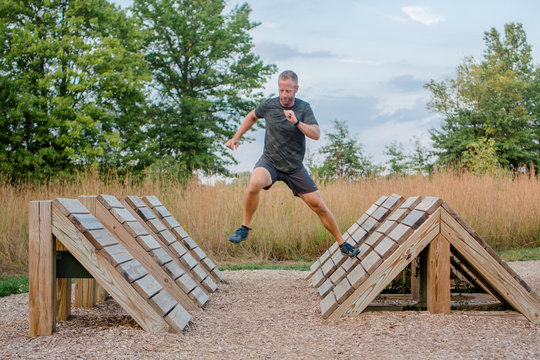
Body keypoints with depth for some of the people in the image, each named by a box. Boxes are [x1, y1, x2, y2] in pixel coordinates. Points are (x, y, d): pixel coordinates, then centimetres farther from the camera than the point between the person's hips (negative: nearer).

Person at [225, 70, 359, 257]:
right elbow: (252, 116, 18)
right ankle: (244, 228, -15)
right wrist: (236, 137, 15)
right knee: (254, 183, -35)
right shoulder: (268, 105, -4)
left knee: (318, 205, 0)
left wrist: (297, 122, -32)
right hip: (270, 161, -1)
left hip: (294, 167, 1)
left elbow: (316, 134, -18)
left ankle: (342, 243, 18)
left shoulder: (304, 108, -6)